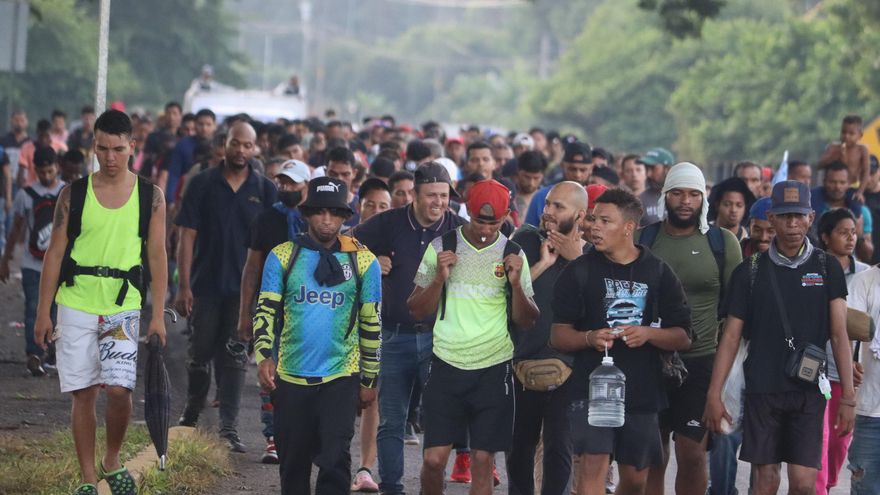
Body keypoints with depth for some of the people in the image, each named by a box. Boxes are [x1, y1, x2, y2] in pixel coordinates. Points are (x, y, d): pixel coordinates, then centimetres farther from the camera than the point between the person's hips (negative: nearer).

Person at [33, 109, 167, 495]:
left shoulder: (150, 197, 2)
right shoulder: (74, 195, 2)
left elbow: (157, 256, 3)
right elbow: (55, 253, 4)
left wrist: (158, 315, -3)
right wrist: (43, 313, 0)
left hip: (124, 307, -1)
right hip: (76, 307, 1)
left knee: (119, 389, -12)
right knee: (83, 394, 3)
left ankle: (112, 462, 13)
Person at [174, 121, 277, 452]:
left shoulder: (265, 190, 3)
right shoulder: (203, 184, 0)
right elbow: (187, 236, -2)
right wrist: (183, 285, -8)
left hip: (245, 287, 0)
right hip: (206, 285, 0)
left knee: (234, 357, 0)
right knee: (200, 353, 9)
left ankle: (229, 428, 1)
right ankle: (191, 413, 30)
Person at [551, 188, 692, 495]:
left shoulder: (658, 273, 5)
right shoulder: (579, 271, 2)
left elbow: (683, 338, 5)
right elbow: (558, 336, 1)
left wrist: (648, 333, -15)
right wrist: (590, 338, -19)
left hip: (642, 392, 2)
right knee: (593, 468, -17)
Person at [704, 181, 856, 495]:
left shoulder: (826, 268, 3)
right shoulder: (749, 272, 3)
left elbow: (839, 334, 1)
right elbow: (731, 336, 4)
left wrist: (848, 396, -6)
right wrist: (713, 395, -2)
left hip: (808, 391, 0)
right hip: (761, 390, 0)